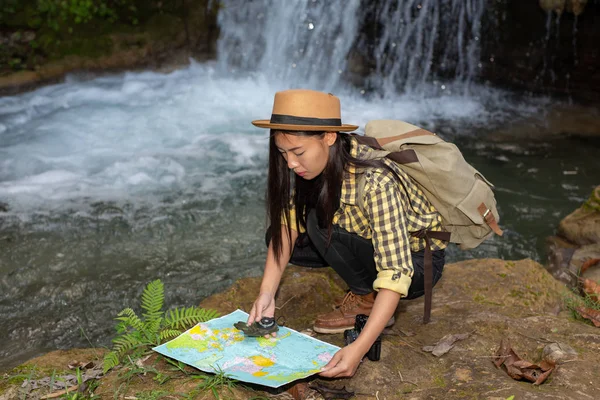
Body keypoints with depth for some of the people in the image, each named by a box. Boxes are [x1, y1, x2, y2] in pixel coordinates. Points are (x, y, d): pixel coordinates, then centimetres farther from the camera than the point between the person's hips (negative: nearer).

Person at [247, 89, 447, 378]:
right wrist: (266, 292, -24)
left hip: (418, 260, -7)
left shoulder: (375, 181, -35)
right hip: (369, 243, 7)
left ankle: (367, 299, -6)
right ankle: (366, 288, 4)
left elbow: (395, 275, -37)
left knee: (320, 224, -29)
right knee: (280, 238, -8)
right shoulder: (318, 163, -14)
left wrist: (358, 349, -45)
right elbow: (288, 223, -12)